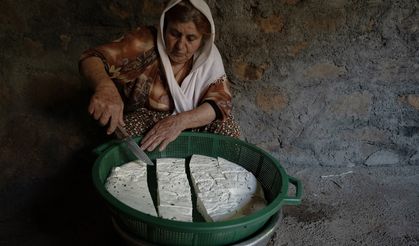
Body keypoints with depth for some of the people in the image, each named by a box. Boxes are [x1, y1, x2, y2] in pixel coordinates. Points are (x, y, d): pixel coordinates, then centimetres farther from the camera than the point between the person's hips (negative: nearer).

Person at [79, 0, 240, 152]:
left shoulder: (209, 56, -11)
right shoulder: (147, 42, -19)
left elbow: (221, 102, -19)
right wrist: (105, 86, -49)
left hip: (189, 128, 2)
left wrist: (180, 121, -38)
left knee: (225, 126, -24)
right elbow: (91, 58, -24)